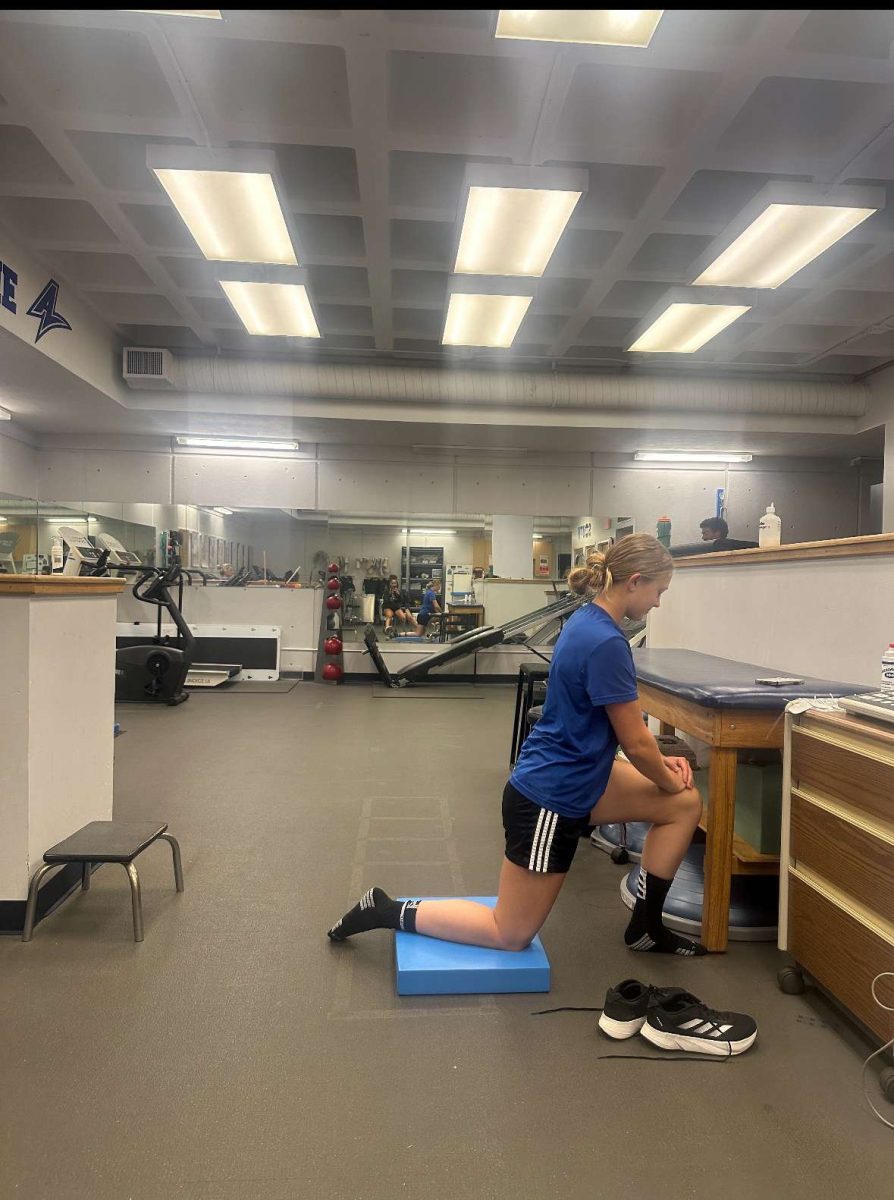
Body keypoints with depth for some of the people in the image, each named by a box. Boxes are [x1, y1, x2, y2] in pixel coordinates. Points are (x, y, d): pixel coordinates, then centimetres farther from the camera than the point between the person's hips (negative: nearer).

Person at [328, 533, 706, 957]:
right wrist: (669, 780, 1)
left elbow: (623, 728, 15)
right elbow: (635, 742, -18)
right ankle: (389, 911, 15)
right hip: (550, 799, -9)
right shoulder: (606, 643, -25)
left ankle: (645, 928, 23)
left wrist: (660, 764, 8)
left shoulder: (588, 621, 5)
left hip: (576, 778, 10)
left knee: (685, 805, 11)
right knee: (511, 934, 8)